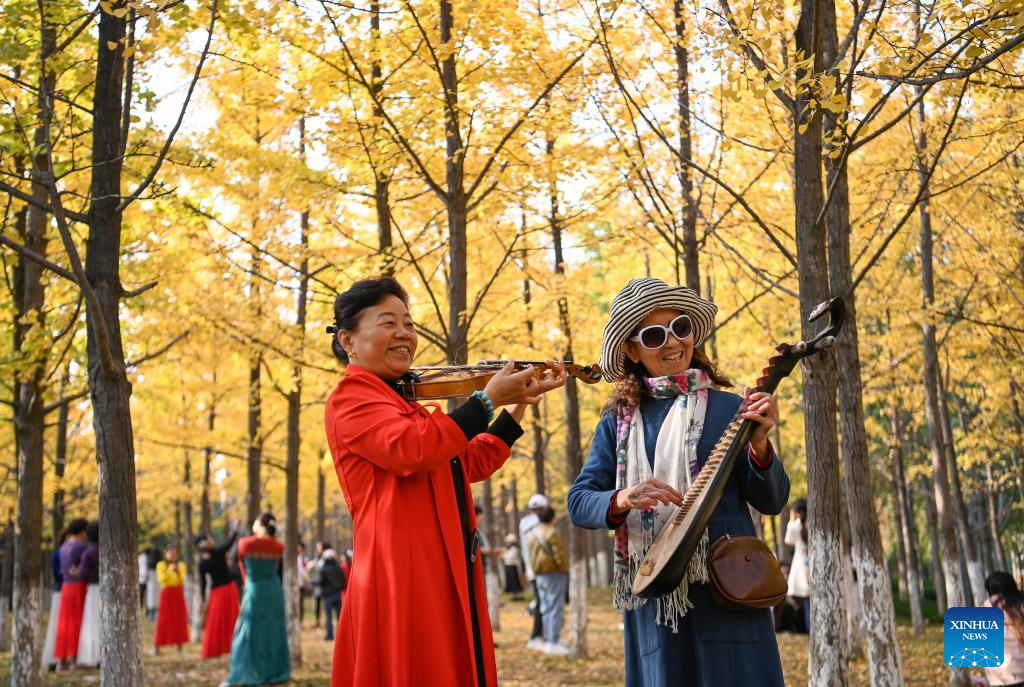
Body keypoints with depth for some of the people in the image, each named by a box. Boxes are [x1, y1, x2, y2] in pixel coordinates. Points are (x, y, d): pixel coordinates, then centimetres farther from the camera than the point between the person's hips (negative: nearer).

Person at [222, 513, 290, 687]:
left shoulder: (245, 544, -8)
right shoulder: (279, 547, 1)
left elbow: (242, 566, 6)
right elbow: (276, 567, 7)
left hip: (255, 590, -4)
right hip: (274, 590, 4)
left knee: (249, 633, 2)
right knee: (274, 632, 11)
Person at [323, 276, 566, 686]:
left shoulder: (406, 403, 23)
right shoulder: (350, 397, -5)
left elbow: (474, 464, 24)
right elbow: (411, 448, -24)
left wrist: (519, 403, 15)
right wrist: (488, 399, -16)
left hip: (449, 573, 9)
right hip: (404, 573, -9)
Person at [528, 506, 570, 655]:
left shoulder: (534, 532, 11)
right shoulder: (553, 533, -14)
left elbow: (533, 555, 12)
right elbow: (560, 555, -16)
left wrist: (536, 571, 15)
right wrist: (565, 571, -5)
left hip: (540, 575, 8)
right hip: (554, 573, -8)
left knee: (546, 609, 13)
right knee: (556, 609, -6)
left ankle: (548, 641, 16)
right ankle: (553, 643, -8)